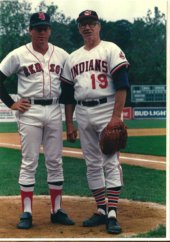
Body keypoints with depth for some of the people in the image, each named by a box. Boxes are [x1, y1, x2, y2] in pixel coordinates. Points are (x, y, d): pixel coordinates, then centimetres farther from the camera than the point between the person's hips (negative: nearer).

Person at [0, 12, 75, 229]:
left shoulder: (62, 55, 7)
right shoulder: (18, 55, -2)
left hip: (54, 111, 3)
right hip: (29, 112, -3)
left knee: (55, 162, 7)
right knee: (29, 163, -2)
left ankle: (56, 211, 16)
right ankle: (26, 213, 3)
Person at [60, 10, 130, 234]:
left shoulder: (111, 50, -1)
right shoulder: (72, 58, 16)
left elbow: (122, 85, -9)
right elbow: (67, 94, 17)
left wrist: (116, 117, -18)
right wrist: (69, 124, 12)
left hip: (107, 110, -6)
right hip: (83, 114, 6)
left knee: (111, 162, -10)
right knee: (92, 164, 7)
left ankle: (112, 214, -11)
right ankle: (101, 210, 15)